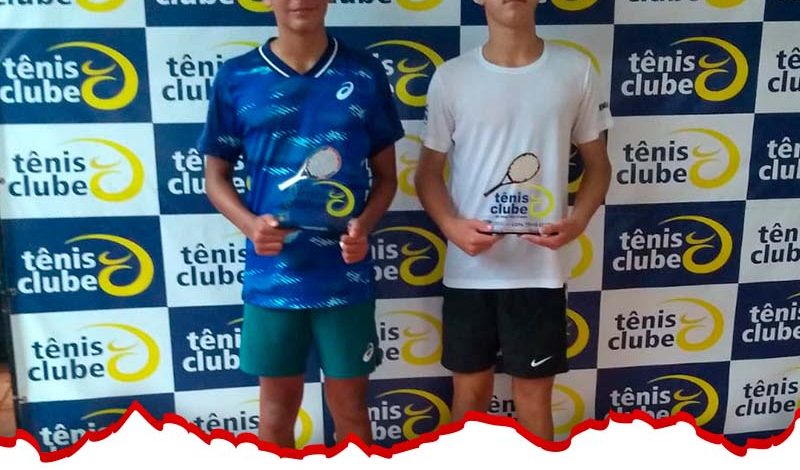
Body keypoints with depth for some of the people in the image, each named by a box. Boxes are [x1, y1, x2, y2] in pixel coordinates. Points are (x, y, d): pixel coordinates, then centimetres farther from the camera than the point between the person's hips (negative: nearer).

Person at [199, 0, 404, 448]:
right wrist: (250, 224, -14)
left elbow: (386, 176, 5)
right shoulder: (236, 78, -1)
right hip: (271, 276, 0)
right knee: (278, 402, 16)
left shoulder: (365, 75, -1)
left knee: (349, 403, 14)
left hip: (345, 276, 0)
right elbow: (216, 175, 5)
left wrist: (364, 225, -14)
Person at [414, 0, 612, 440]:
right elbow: (428, 171, 5)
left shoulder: (575, 69, 0)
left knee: (533, 396, 12)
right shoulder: (451, 77, -2)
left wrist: (577, 221, -11)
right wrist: (452, 226, -14)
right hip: (468, 269, 0)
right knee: (470, 390, 15)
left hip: (540, 270, 0)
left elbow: (597, 164, 8)